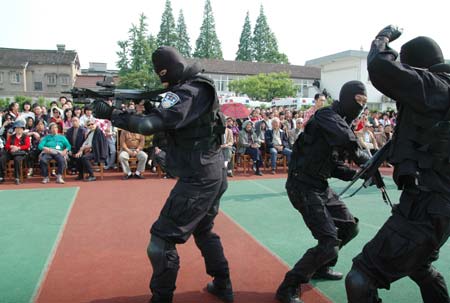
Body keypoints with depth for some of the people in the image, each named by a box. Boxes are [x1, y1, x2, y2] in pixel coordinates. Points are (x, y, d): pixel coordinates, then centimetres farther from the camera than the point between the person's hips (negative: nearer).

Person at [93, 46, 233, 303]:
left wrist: (112, 114, -21)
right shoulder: (200, 88, 12)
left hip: (197, 180, -10)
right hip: (213, 176, 10)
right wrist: (152, 106, 0)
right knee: (204, 231, 26)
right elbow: (168, 123, 15)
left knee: (161, 241, -3)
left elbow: (153, 124, -28)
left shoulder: (188, 92, -17)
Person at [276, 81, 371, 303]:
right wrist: (366, 159, -15)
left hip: (320, 186, 10)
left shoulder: (343, 123, 15)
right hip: (303, 186, -10)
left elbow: (335, 166, 15)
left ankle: (320, 268, 37)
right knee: (329, 243, -13)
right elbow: (347, 140, -33)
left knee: (349, 227, 20)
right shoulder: (327, 116, -13)